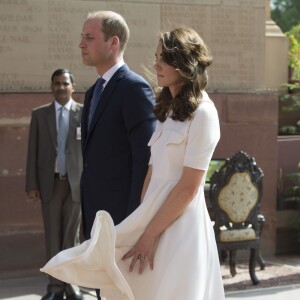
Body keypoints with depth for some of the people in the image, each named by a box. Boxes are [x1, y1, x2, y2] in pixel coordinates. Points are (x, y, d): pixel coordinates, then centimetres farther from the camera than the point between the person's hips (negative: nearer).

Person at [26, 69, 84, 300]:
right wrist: (32, 184, -2)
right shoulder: (39, 114, 7)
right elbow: (33, 151, 5)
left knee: (72, 236, 5)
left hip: (76, 182, -2)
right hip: (50, 182, 2)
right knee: (53, 237, 5)